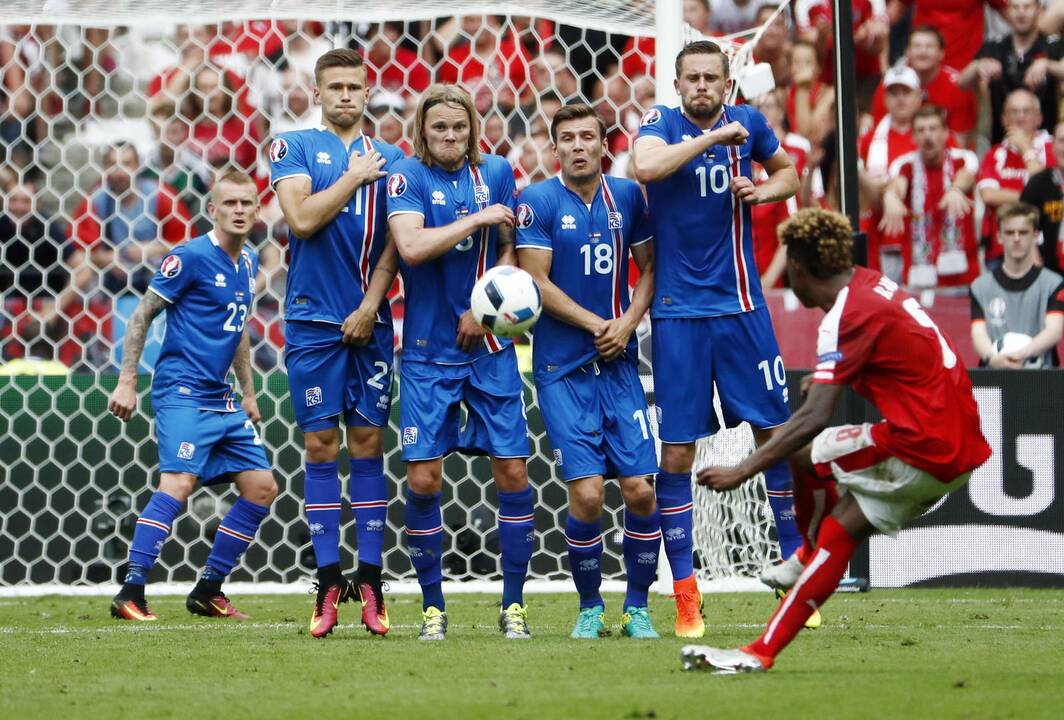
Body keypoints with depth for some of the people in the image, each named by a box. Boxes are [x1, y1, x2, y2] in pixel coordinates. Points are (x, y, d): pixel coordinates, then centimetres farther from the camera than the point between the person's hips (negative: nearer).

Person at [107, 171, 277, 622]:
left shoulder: (248, 263, 14)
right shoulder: (190, 257, -10)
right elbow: (142, 315, -7)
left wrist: (248, 392, 26)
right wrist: (127, 381, -12)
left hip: (222, 399, 9)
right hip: (183, 392, -9)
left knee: (262, 488, 6)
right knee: (179, 483, -22)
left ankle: (207, 592, 13)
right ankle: (130, 593, -23)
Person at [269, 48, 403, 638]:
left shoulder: (389, 160, 10)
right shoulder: (294, 148, 4)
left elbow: (395, 243, 3)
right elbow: (302, 219, -10)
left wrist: (369, 307, -8)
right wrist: (355, 176, -6)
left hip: (369, 323, 2)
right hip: (313, 321, -2)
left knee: (368, 442, 1)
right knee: (321, 445, -1)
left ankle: (369, 582, 3)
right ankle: (329, 582, 1)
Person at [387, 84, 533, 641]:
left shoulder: (495, 173, 6)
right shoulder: (407, 177, -4)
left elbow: (509, 253, 9)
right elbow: (411, 246, -19)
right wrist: (477, 218, -15)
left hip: (490, 349, 2)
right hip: (427, 353, -2)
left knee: (512, 470, -2)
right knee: (423, 478, -5)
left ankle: (513, 604, 8)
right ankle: (433, 607, 8)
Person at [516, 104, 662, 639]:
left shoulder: (627, 197, 7)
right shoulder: (537, 202, -4)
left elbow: (649, 268, 12)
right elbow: (536, 282, -7)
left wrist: (627, 323, -4)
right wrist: (597, 325, -8)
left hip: (619, 364, 3)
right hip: (563, 368, -3)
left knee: (640, 489, -5)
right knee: (587, 492, -11)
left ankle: (636, 608, 10)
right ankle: (589, 607, 8)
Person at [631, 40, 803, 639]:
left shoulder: (748, 124, 4)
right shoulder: (663, 122, -5)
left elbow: (788, 171, 21)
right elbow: (647, 166, -27)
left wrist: (765, 190, 0)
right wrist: (712, 136, -22)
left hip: (741, 307, 2)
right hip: (679, 311, -2)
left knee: (775, 433, 1)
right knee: (677, 450, -2)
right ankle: (686, 594, 4)